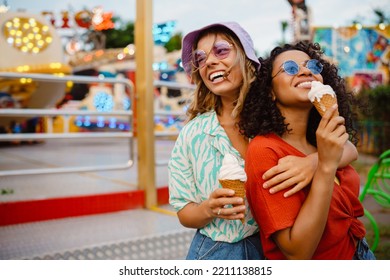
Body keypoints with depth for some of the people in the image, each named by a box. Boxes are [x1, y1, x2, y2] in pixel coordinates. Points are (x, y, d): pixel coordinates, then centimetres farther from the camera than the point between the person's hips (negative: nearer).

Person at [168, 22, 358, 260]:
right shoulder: (192, 134, -9)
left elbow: (350, 149, -11)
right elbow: (184, 214, -4)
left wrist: (314, 161, -31)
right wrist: (209, 209, -26)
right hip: (217, 252, 0)